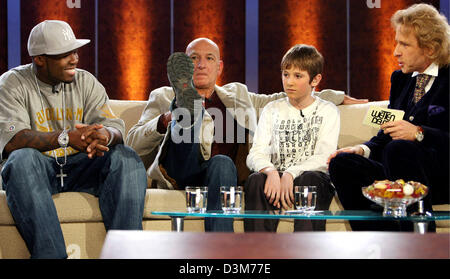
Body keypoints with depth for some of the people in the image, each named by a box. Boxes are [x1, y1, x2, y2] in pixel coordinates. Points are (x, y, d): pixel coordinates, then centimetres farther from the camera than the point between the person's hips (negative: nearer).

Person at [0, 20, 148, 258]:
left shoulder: (86, 82, 8)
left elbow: (115, 127, -3)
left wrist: (105, 136, -31)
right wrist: (66, 138, -36)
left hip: (79, 167, 4)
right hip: (37, 169, -3)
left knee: (127, 158, -21)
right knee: (22, 159, -36)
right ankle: (50, 254, -45)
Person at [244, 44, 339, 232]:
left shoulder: (327, 111, 11)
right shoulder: (272, 110, 19)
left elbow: (324, 157, -5)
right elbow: (256, 154, 5)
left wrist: (291, 174, -21)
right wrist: (271, 172, -19)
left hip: (312, 175, -2)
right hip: (275, 178, 2)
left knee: (310, 180, -37)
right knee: (255, 180, -31)